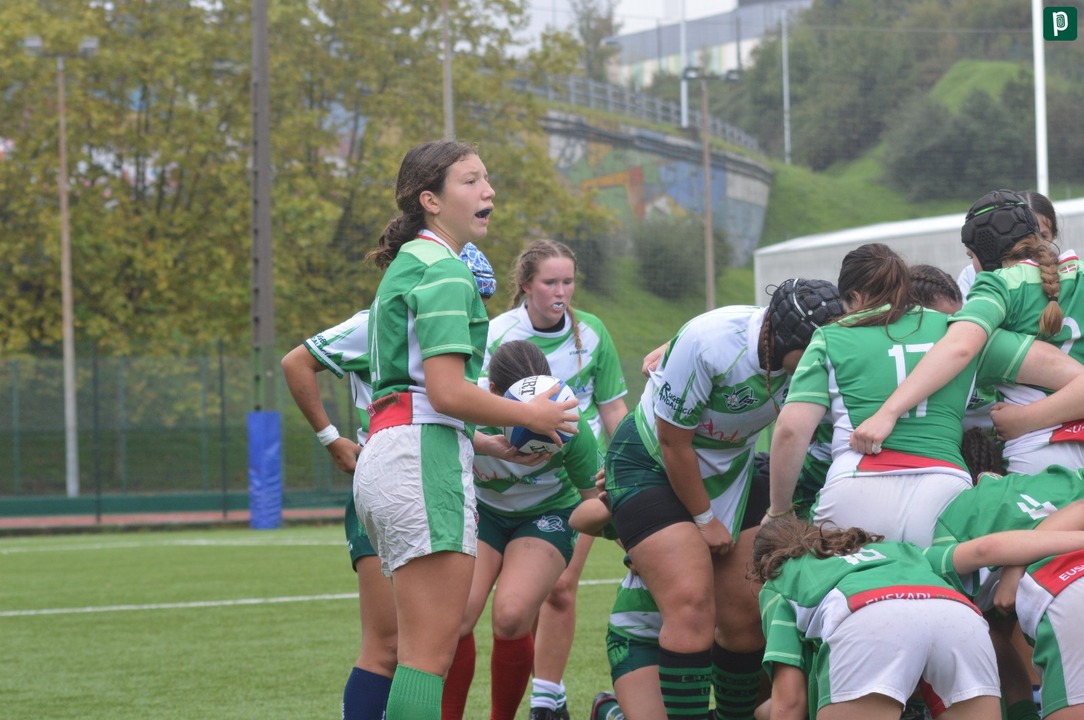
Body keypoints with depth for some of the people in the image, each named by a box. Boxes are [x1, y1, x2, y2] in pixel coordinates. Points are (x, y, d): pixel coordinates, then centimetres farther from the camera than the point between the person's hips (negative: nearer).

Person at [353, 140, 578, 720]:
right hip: (424, 459, -10)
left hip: (384, 454, 10)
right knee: (430, 652, -14)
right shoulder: (444, 271, -8)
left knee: (416, 646, 9)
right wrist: (531, 416, -3)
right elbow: (448, 391, -16)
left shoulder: (408, 266, 23)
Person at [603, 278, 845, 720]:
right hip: (651, 465, -5)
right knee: (692, 606, -20)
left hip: (729, 466, 5)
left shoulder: (813, 360, -17)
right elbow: (674, 442, -20)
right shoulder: (708, 343, -32)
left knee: (744, 613, 0)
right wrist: (703, 520, -10)